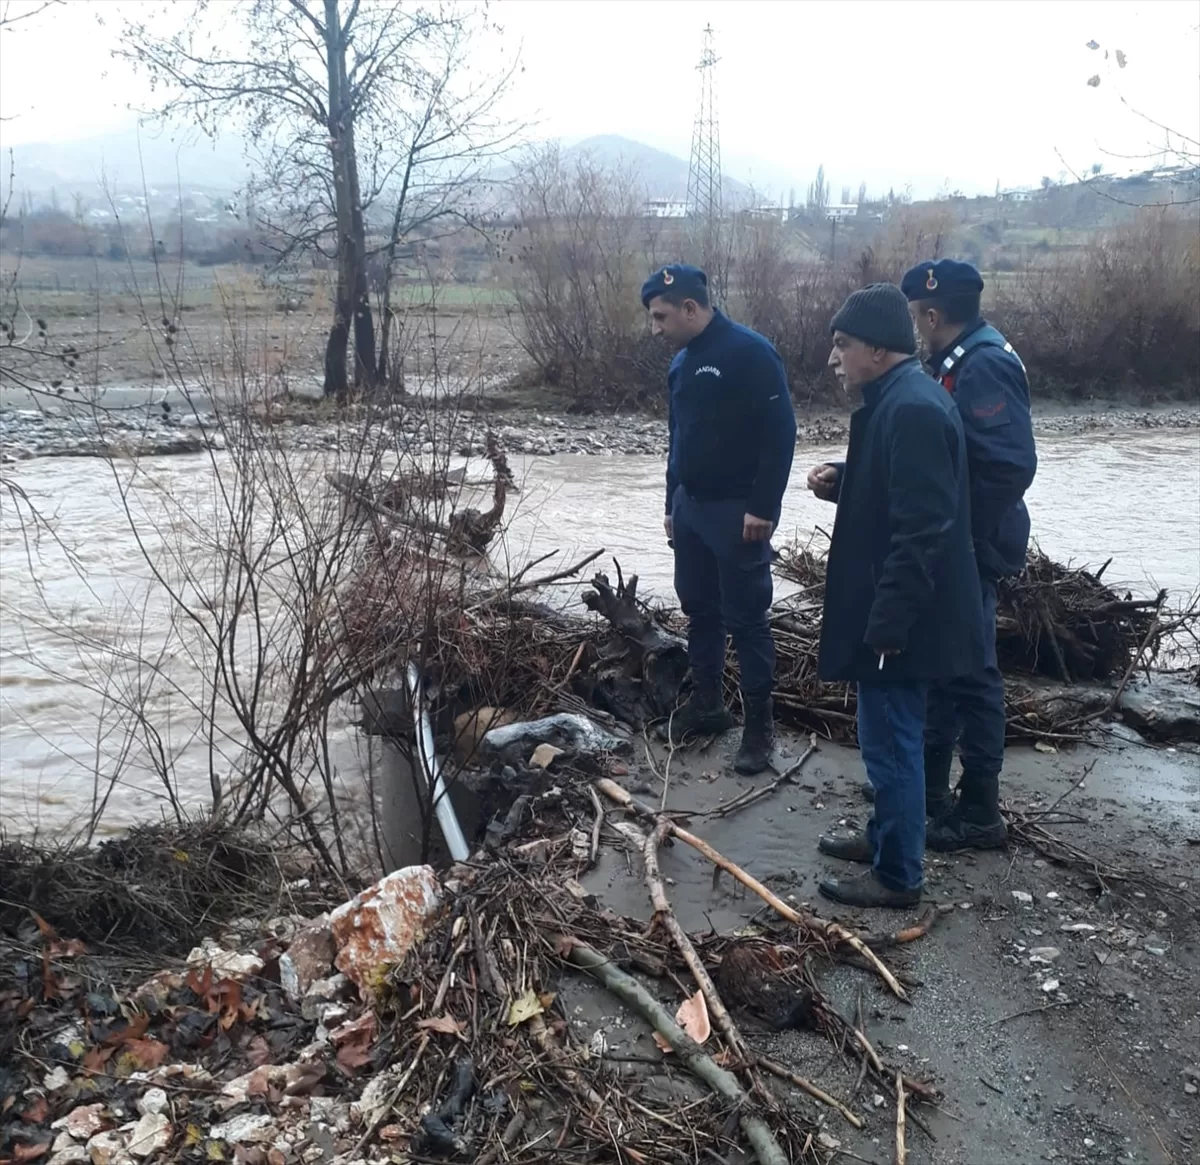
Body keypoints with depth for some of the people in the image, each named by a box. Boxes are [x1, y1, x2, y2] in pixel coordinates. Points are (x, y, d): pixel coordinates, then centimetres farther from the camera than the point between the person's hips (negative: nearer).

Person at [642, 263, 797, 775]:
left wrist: (763, 507, -21)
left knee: (745, 618, -1)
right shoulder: (682, 362, 11)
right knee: (699, 609, 15)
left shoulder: (750, 353, -15)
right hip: (691, 507, 8)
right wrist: (672, 504, 20)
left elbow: (780, 432, -19)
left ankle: (759, 723, 10)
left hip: (738, 512, -8)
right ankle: (707, 703, 29)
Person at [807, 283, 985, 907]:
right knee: (890, 737, 22)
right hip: (889, 612, 10)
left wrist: (887, 622, -25)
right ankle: (885, 837, 39)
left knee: (890, 741, 2)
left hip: (901, 617, -10)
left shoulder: (912, 409, -23)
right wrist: (841, 481, 5)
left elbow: (922, 530, -27)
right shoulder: (898, 398, 10)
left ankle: (898, 874, 17)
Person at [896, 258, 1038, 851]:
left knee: (970, 673, -1)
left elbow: (1011, 466, -28)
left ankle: (980, 813, 11)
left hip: (969, 550, -10)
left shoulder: (985, 365, -21)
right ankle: (929, 784, 33)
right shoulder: (959, 360, 11)